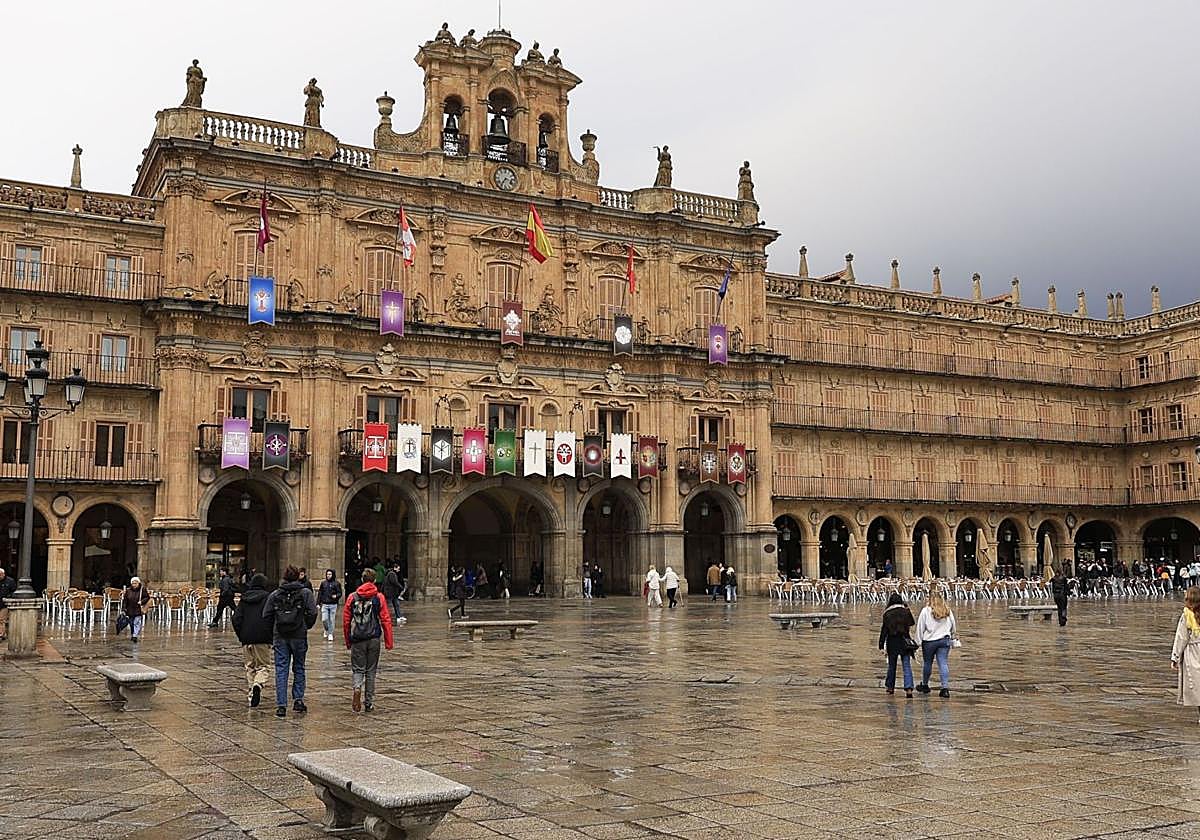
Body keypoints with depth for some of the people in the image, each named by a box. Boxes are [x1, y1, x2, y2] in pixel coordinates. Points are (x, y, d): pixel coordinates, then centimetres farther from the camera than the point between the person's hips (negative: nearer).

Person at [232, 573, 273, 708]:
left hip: (246, 639, 3)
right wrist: (272, 636, 3)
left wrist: (240, 636, 14)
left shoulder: (244, 599, 8)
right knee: (263, 666, 4)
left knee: (250, 668, 13)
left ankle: (252, 694, 9)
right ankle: (259, 684, -24)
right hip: (263, 639, -3)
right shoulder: (267, 598, -3)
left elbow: (236, 618, 6)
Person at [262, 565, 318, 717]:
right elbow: (312, 612, -10)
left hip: (279, 636, 1)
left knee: (281, 670, 3)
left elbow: (266, 615, 1)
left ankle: (281, 705, 0)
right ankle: (298, 699, 12)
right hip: (299, 636, -1)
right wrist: (306, 626, 7)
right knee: (299, 668, 15)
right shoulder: (306, 593, -2)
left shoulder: (274, 594, 4)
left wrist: (274, 629, 14)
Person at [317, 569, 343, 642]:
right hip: (325, 604, 2)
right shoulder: (323, 583, 8)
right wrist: (318, 603, 7)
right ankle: (326, 630, 23)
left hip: (333, 605, -2)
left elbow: (340, 593, 1)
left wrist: (336, 596, -22)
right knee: (324, 619, -5)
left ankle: (330, 634, 15)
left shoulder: (337, 583, 1)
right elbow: (320, 593, 12)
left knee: (331, 620, 1)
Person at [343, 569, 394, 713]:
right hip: (373, 639, 0)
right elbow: (386, 620, -4)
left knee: (358, 669, 8)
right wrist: (388, 642, 1)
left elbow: (346, 621, 5)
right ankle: (369, 703, 13)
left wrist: (348, 641, 16)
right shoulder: (379, 598, -2)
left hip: (357, 640, 0)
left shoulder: (352, 598, 2)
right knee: (371, 671, 10)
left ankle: (357, 688, -22)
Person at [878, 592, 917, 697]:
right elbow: (912, 623, 16)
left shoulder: (887, 614, -7)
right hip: (905, 642, 0)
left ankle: (890, 687, 27)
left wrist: (881, 645, -2)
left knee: (892, 666, 16)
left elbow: (883, 630, -6)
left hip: (892, 643, 0)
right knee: (907, 666, -1)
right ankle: (908, 688, -16)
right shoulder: (906, 611, -3)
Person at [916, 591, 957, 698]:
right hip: (944, 640, 3)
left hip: (929, 641, -2)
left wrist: (918, 641, 1)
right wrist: (951, 638, 27)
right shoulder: (948, 611, 3)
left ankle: (924, 685, 28)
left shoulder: (926, 611, -8)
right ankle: (945, 688, -8)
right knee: (943, 663, 1)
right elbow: (953, 627, 13)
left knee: (927, 663, 12)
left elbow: (920, 628, -6)